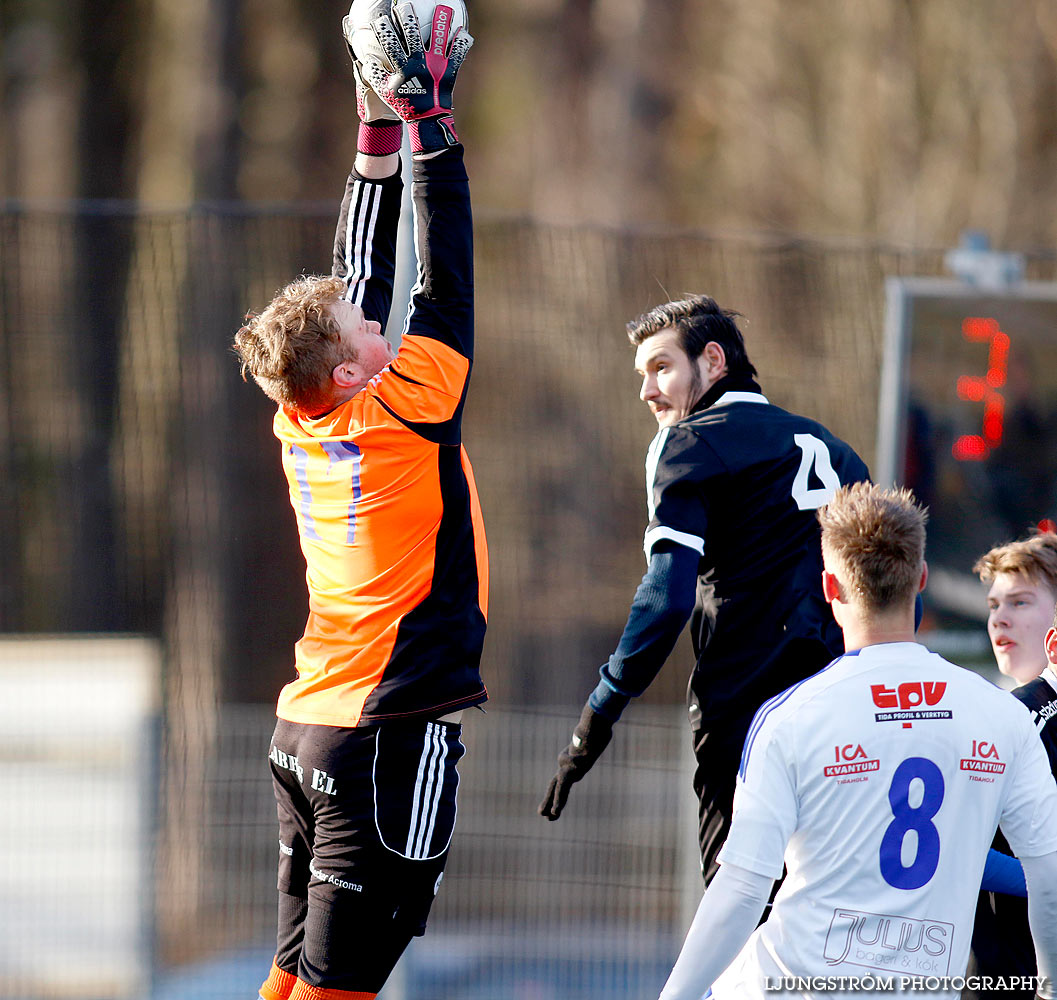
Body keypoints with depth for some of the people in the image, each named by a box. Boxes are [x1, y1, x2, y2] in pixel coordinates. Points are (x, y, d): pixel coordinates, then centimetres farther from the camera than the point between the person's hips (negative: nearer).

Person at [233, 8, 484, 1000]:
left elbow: (359, 274, 15)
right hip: (391, 731, -8)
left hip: (304, 729, 8)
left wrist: (379, 128, 14)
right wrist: (426, 122, -5)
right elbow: (444, 279, -9)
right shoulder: (401, 412, -13)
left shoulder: (301, 422, 6)